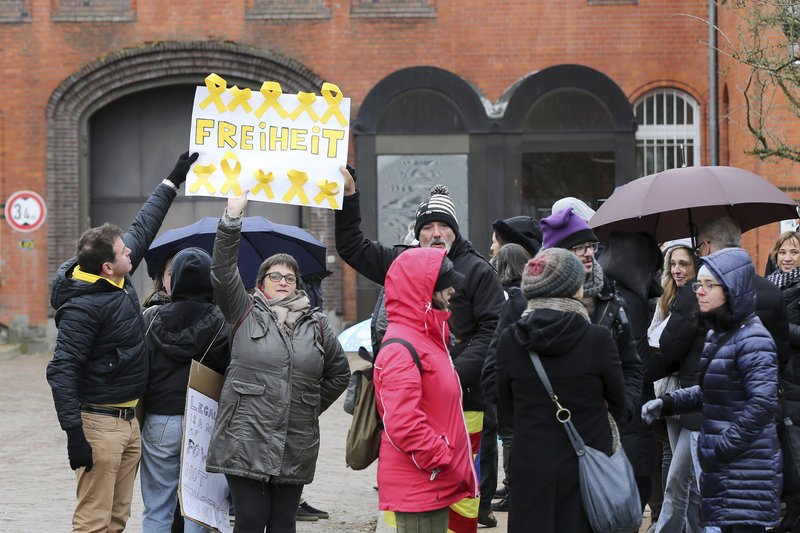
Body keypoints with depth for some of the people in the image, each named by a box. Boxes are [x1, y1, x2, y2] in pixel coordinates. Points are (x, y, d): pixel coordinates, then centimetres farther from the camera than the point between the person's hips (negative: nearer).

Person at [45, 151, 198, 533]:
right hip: (99, 424, -9)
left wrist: (173, 181, 28)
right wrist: (74, 434, -24)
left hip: (128, 420, 9)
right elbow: (60, 371, -20)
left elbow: (143, 227, 22)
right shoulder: (83, 306, -19)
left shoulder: (120, 280, 6)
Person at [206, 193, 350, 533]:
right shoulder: (246, 313, 5)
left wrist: (313, 405, 13)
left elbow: (339, 372, 23)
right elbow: (222, 270, -7)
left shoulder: (316, 325, 13)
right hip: (246, 442, -3)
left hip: (295, 450, 3)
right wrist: (232, 217, -15)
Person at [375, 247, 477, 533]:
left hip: (437, 485, 10)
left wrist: (448, 461, 19)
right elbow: (401, 423, -25)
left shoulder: (428, 338, 17)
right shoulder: (401, 349, -16)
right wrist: (440, 460, -18)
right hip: (417, 486, -10)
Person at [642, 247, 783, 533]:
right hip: (722, 466, 9)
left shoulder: (752, 339, -15)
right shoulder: (717, 334, 14)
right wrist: (666, 403, 11)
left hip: (746, 464, -9)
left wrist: (725, 446, -21)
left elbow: (764, 401, -25)